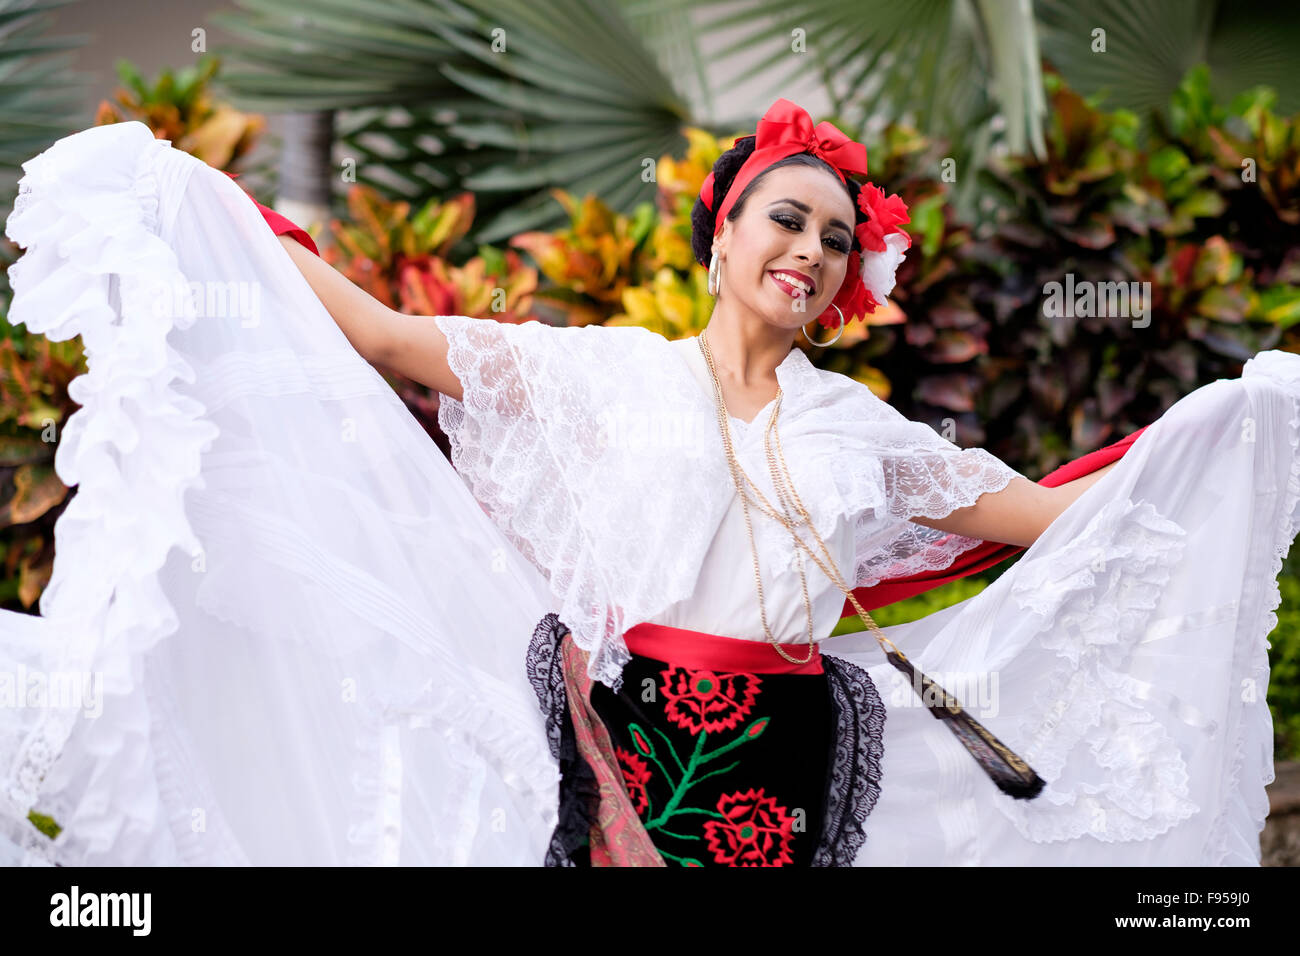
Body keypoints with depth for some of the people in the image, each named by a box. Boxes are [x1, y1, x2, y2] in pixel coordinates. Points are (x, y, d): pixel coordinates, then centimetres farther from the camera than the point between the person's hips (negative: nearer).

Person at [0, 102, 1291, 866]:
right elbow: (381, 334, 2)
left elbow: (1049, 514, 16)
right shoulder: (604, 372, 5)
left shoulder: (859, 431, 13)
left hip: (787, 775, 2)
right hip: (614, 742, -2)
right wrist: (203, 205, -2)